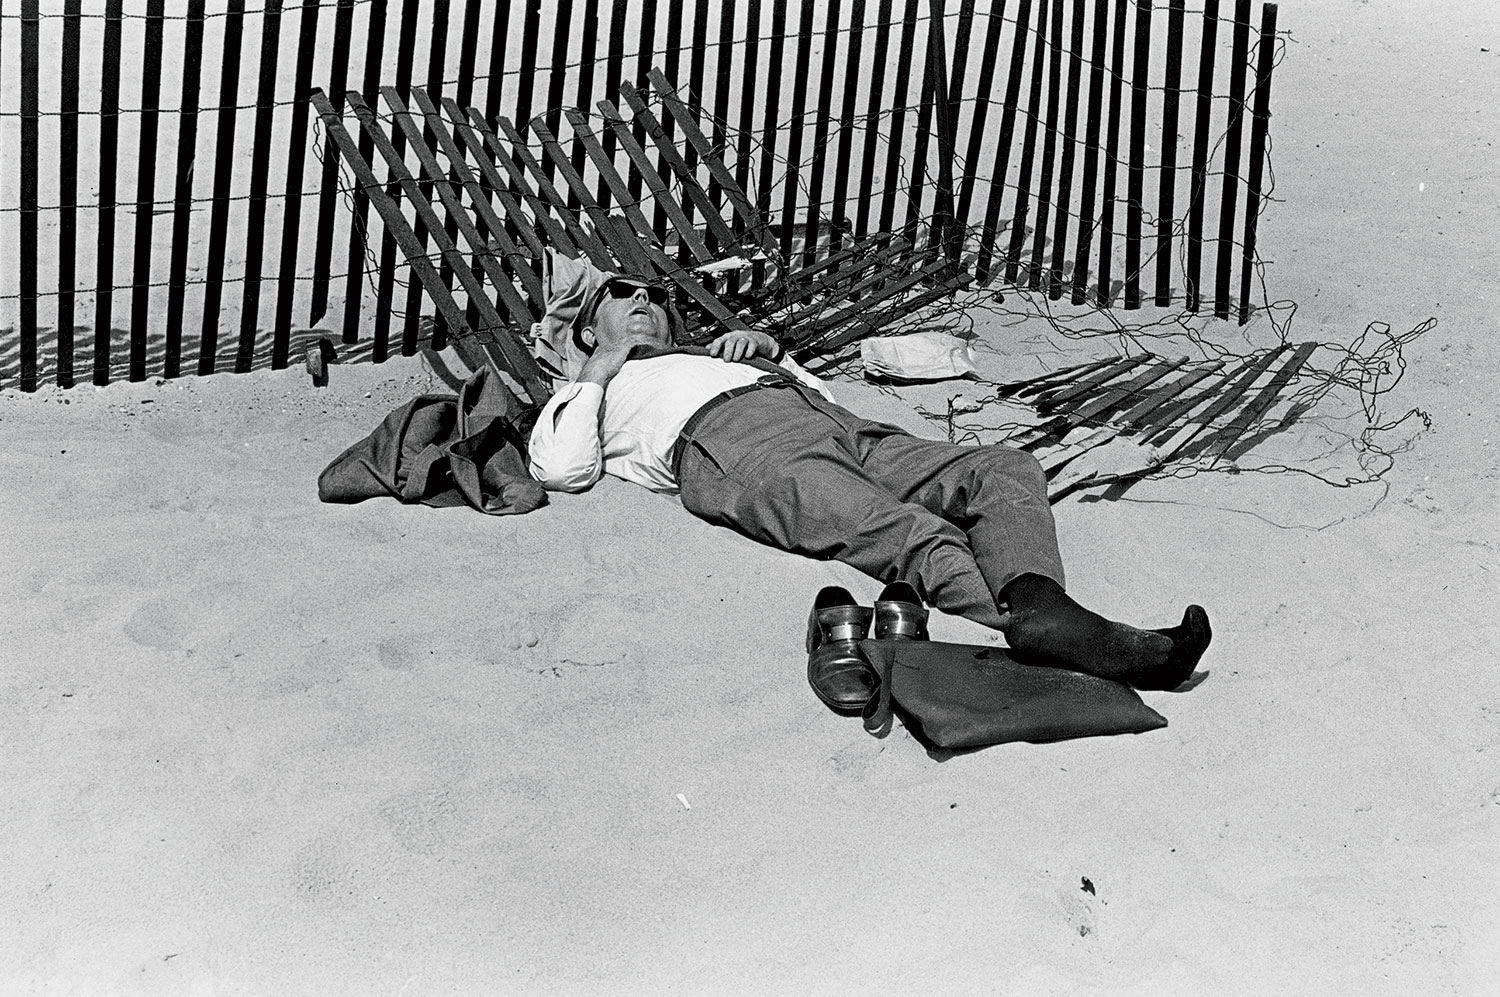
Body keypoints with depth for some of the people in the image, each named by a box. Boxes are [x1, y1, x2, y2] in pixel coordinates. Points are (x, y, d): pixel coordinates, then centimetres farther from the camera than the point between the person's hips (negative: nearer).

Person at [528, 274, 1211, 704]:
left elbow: (825, 395, 35)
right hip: (726, 436, -6)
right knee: (916, 536, -34)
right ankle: (1060, 638, -54)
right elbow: (559, 469, 9)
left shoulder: (712, 353, 46)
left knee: (1004, 469, -22)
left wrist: (771, 351, 20)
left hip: (839, 426, 6)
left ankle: (1037, 610, -50)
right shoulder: (586, 394, 33)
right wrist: (598, 371, 18)